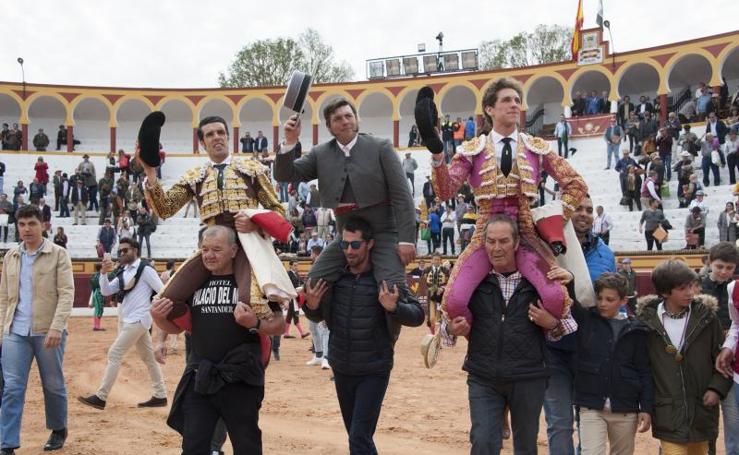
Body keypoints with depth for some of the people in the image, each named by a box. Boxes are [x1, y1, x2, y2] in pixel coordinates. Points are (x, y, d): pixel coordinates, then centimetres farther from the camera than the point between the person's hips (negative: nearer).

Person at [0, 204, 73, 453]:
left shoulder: (58, 254, -3)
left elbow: (67, 293, -10)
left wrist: (57, 327, -20)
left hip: (48, 332, -3)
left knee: (53, 385, 10)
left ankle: (58, 431, 30)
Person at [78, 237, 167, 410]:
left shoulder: (145, 268, -10)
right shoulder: (122, 272, 14)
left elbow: (162, 292, -13)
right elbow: (106, 291, 7)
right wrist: (104, 272, -6)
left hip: (137, 320, -9)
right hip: (125, 319, 9)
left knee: (114, 354, -10)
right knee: (148, 357, 13)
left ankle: (100, 398, -5)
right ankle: (160, 396, 20)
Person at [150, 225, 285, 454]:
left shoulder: (251, 281, -5)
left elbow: (279, 324, -4)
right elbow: (177, 326, 16)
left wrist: (255, 324, -24)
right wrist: (159, 318, -5)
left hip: (241, 378, -3)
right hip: (199, 378, 4)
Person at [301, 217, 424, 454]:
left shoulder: (385, 277, -12)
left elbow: (418, 315, -13)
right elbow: (319, 315, 10)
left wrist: (394, 307, -32)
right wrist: (311, 306, -13)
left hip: (374, 372, -4)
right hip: (341, 370, 4)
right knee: (356, 435, 18)